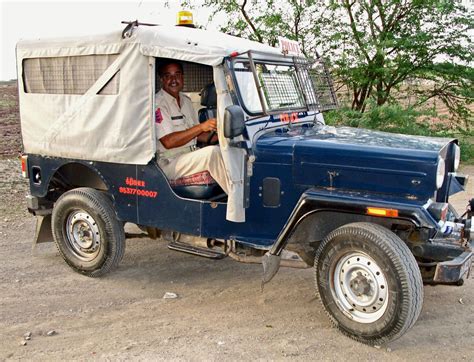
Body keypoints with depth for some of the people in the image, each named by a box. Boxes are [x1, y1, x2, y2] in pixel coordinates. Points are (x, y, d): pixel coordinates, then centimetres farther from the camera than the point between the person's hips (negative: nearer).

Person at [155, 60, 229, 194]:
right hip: (169, 162, -8)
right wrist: (201, 127, -26)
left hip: (191, 155, 8)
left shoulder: (185, 100, 15)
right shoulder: (158, 104, -11)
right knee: (212, 152, -29)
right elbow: (168, 142, -22)